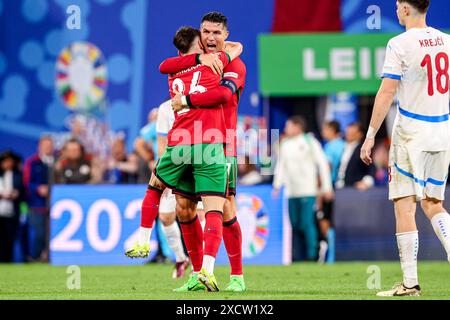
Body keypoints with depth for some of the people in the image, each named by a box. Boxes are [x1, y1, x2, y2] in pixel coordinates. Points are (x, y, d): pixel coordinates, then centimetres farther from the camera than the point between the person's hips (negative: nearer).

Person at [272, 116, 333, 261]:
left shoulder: (309, 142, 0)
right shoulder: (285, 144, 16)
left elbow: (322, 163, -1)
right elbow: (280, 165, 19)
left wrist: (327, 187, -5)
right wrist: (277, 185, 7)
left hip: (307, 191, -5)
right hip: (291, 192, 5)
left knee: (307, 224, -11)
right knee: (294, 225, 4)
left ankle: (311, 256, -9)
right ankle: (296, 257, 9)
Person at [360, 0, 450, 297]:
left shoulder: (400, 44, -9)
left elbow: (387, 92, -13)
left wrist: (371, 136, -10)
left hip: (411, 133, -6)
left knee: (404, 205, -1)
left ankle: (410, 283, -2)